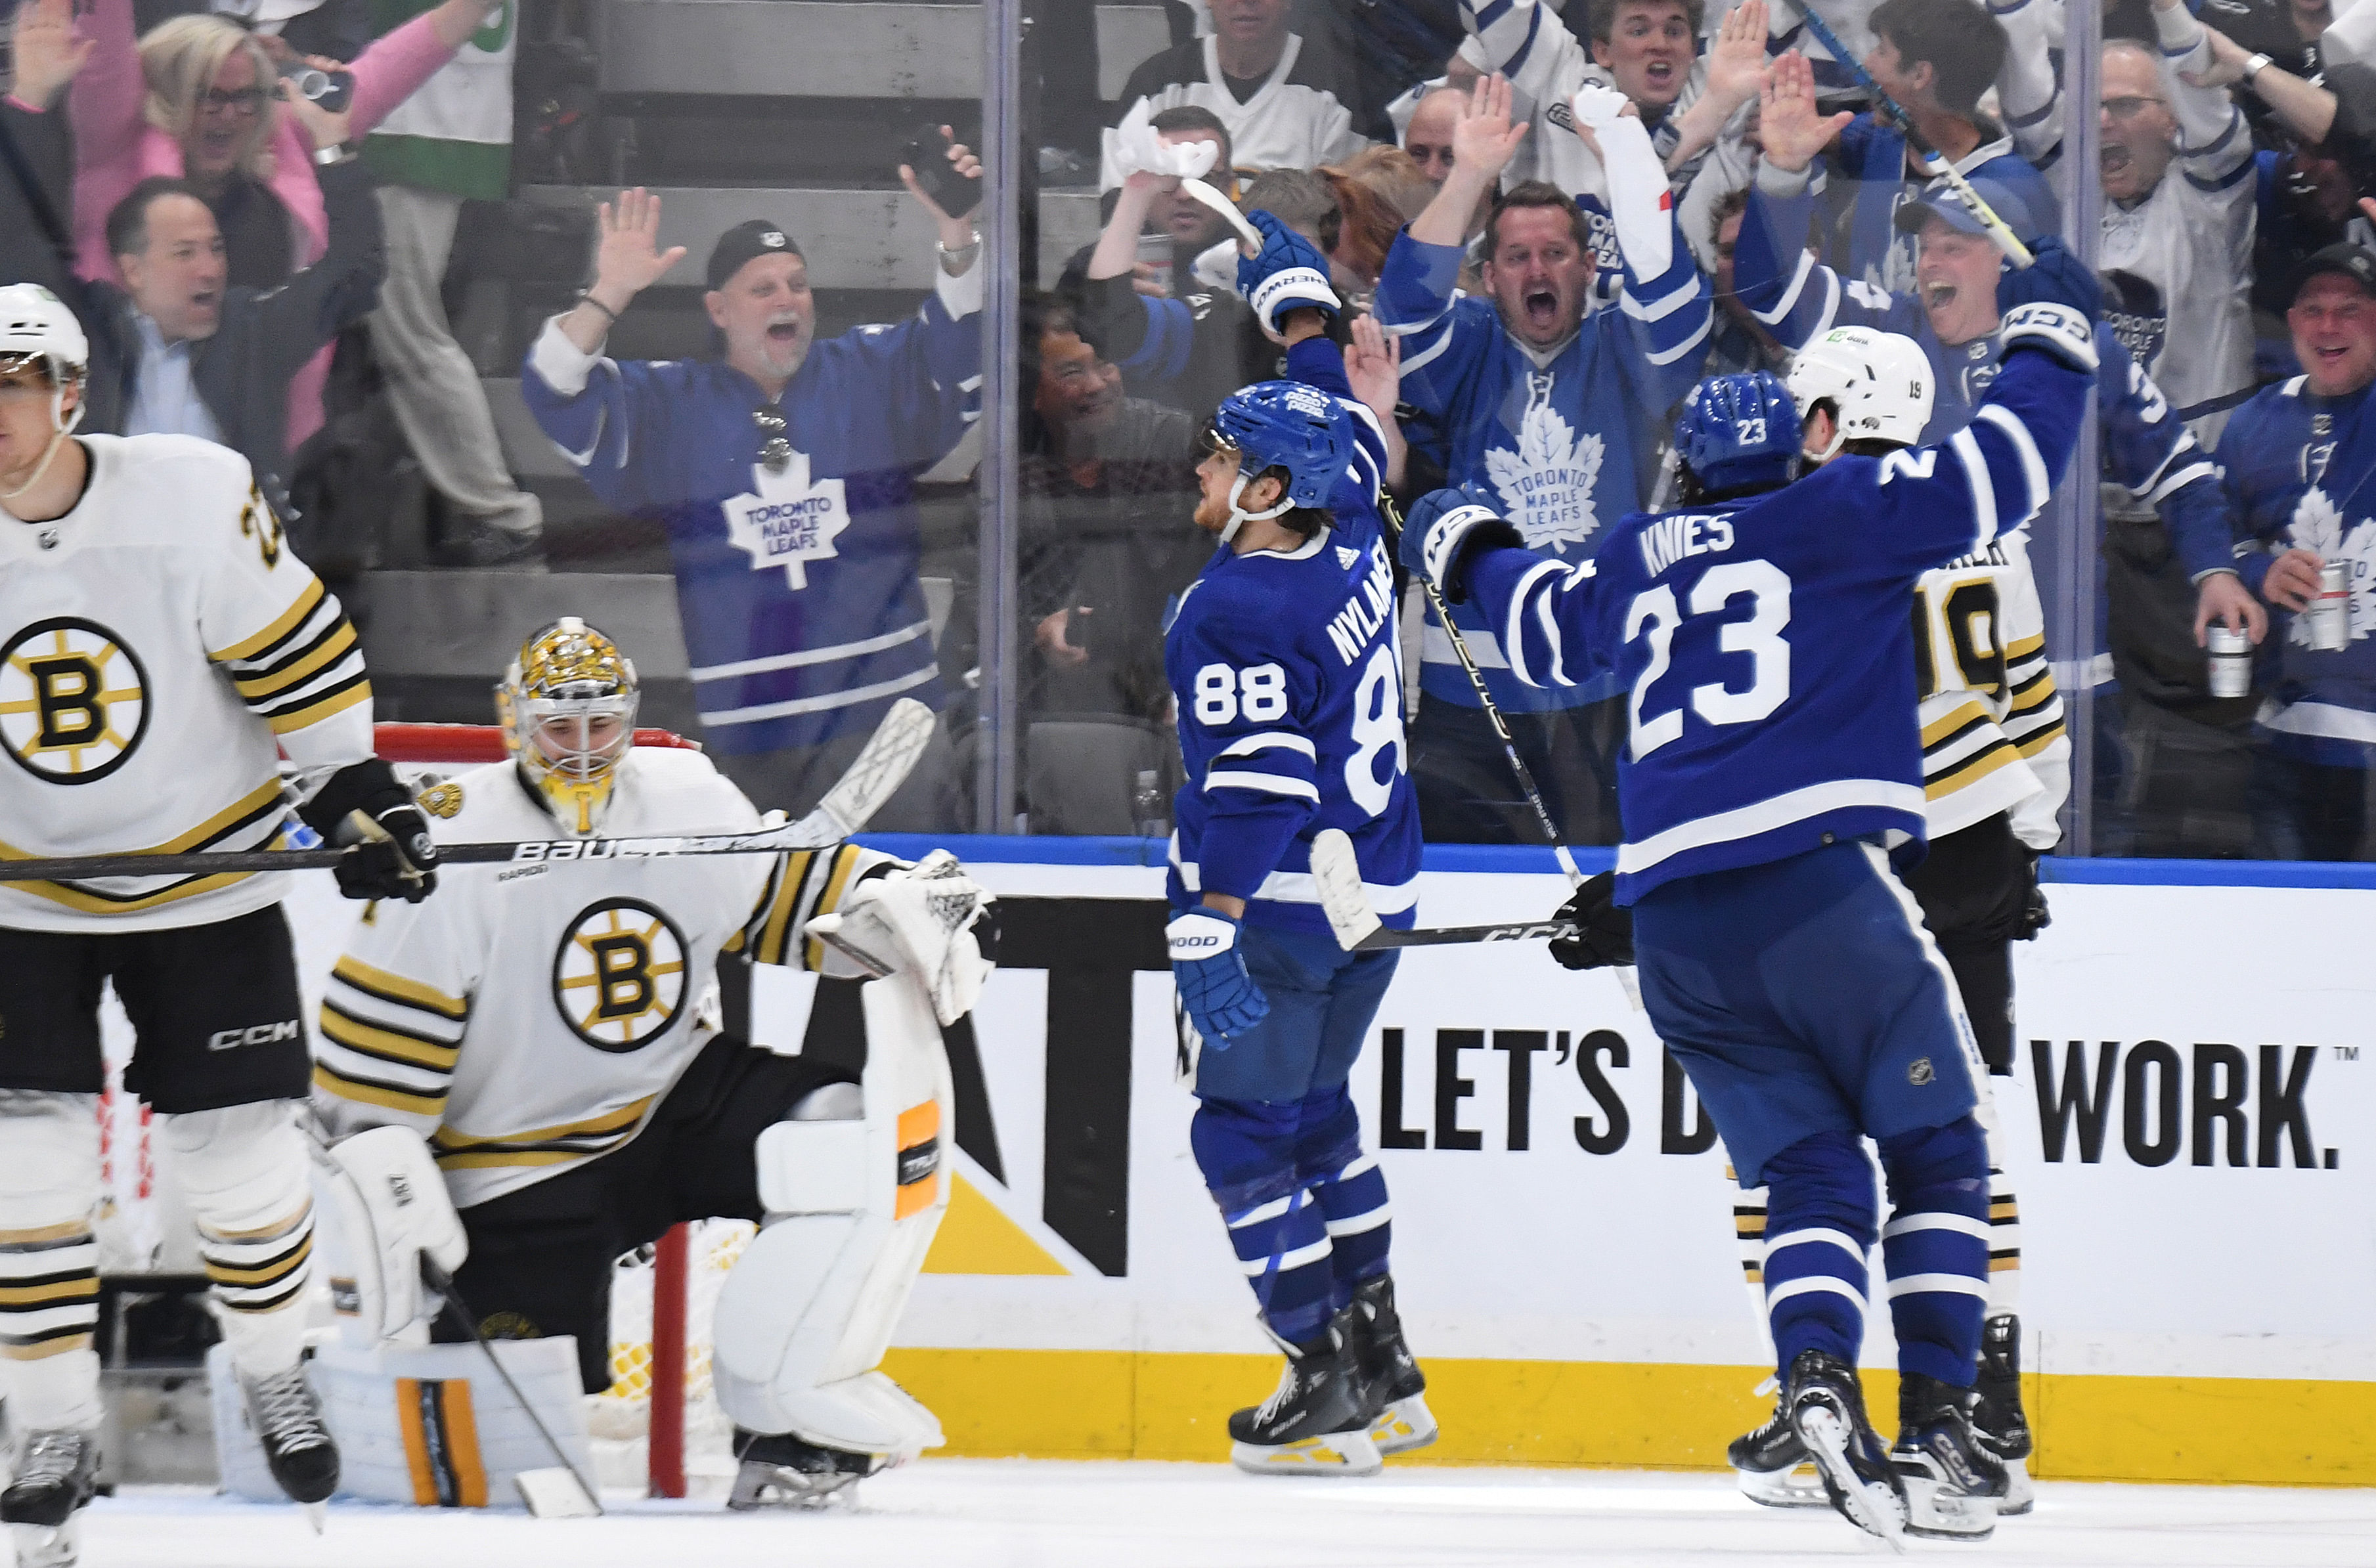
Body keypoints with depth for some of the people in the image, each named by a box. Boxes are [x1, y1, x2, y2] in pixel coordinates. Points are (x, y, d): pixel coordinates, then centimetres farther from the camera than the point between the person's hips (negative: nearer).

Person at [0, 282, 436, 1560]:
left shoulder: (196, 497, -17)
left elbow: (295, 653, -8)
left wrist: (358, 797, -8)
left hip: (204, 881, -1)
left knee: (237, 1149, 4)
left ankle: (274, 1377, 29)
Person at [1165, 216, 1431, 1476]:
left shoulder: (1234, 609, -18)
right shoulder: (1350, 544, 4)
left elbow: (1248, 785, -24)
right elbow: (1342, 422, 24)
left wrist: (1208, 937, -25)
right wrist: (1295, 293, 35)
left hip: (1280, 905, -9)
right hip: (1374, 898, 9)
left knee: (1245, 1128, -1)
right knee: (1313, 1113, 20)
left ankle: (1327, 1391, -6)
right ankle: (1383, 1370, 20)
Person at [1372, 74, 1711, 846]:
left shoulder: (1620, 353, 8)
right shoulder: (1465, 353, 9)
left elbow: (1668, 288, -9)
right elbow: (1408, 301, -9)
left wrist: (1626, 146, -20)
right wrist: (1467, 178, -20)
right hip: (1472, 695, 0)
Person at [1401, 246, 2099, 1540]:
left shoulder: (1639, 560, 22)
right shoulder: (1837, 514, 4)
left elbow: (1547, 626, 42)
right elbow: (2004, 464, 0)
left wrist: (1470, 554, 64)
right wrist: (2048, 338, 17)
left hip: (1674, 927, 6)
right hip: (1820, 879, -6)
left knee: (1811, 1175, 9)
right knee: (1938, 1155, 7)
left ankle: (1817, 1387, -16)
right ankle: (1936, 1422, -3)